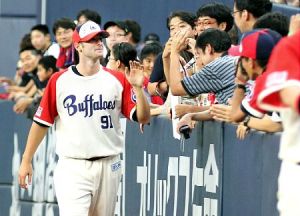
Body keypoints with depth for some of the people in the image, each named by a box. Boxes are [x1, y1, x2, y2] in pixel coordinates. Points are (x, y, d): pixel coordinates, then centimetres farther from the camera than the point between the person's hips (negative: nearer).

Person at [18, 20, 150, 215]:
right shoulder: (59, 81, 0)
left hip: (108, 168, 3)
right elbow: (42, 122, 3)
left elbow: (143, 118, 0)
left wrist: (137, 88, -16)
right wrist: (26, 161, 2)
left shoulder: (118, 80, 4)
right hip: (72, 168, -3)